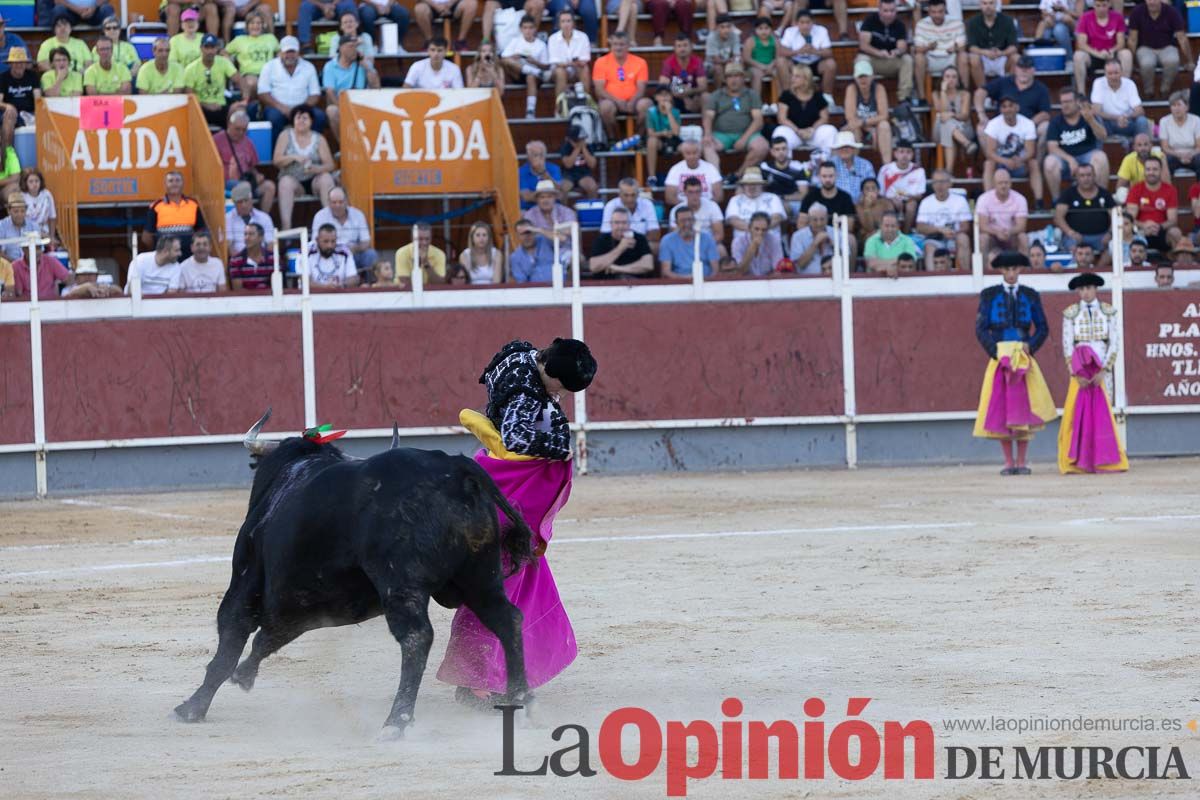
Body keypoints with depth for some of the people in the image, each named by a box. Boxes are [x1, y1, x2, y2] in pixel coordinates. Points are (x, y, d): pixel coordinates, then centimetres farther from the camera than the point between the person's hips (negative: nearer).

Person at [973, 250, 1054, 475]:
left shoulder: (1031, 296, 10)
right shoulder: (989, 295, 7)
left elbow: (1043, 328, 10)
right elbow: (981, 328, 2)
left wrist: (1030, 346, -7)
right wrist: (994, 351, -10)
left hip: (1023, 358, 0)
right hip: (999, 358, 0)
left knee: (1023, 409, -4)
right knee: (1000, 409, -4)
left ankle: (1022, 462, -1)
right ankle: (1008, 462, 0)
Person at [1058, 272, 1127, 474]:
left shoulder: (1107, 312, 4)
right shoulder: (1071, 313, 4)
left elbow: (1114, 343, 0)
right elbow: (1067, 345, 0)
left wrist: (1103, 371, -11)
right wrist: (1077, 374, -10)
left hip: (1103, 368, 0)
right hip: (1080, 366, 0)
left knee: (1104, 411, -2)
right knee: (1078, 411, -6)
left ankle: (1104, 461, -1)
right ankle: (1078, 461, -6)